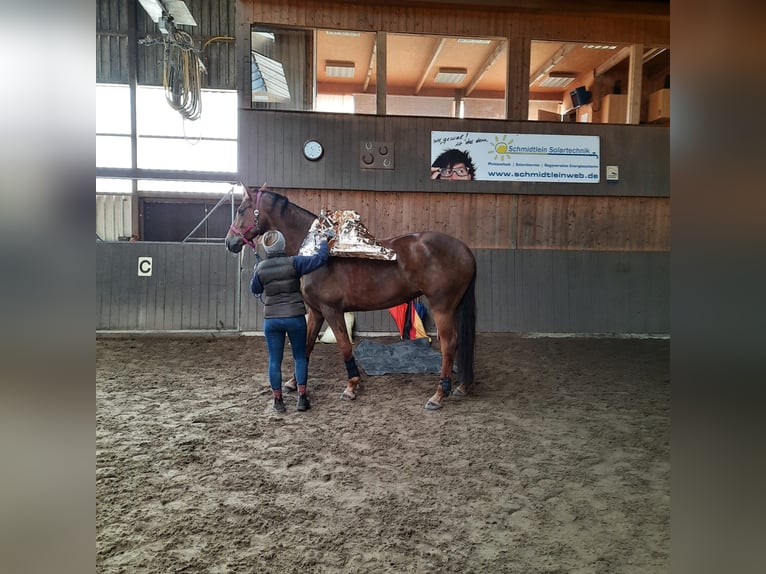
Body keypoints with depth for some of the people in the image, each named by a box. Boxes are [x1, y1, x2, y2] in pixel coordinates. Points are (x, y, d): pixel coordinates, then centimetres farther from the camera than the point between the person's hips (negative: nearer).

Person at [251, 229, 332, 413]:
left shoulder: (261, 268, -3)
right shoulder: (293, 263, -12)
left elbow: (255, 289, 13)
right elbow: (320, 259, -12)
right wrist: (325, 240, 3)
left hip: (271, 319, 2)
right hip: (295, 317, -1)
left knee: (274, 360, 11)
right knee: (300, 357, 13)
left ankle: (278, 400, 16)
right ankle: (302, 398, 11)